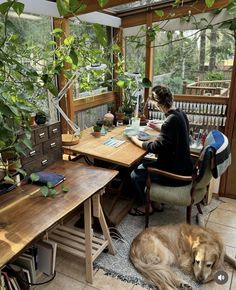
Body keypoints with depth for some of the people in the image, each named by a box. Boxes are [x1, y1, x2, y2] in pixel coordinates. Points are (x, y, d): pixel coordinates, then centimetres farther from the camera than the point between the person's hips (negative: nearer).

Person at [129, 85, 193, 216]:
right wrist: (157, 127, 16)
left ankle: (145, 206, 20)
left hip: (176, 172, -9)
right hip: (180, 164, 9)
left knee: (135, 175, -2)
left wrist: (136, 141, -11)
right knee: (143, 165, 19)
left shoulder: (171, 120, -27)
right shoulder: (180, 114, 1)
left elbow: (156, 147, -25)